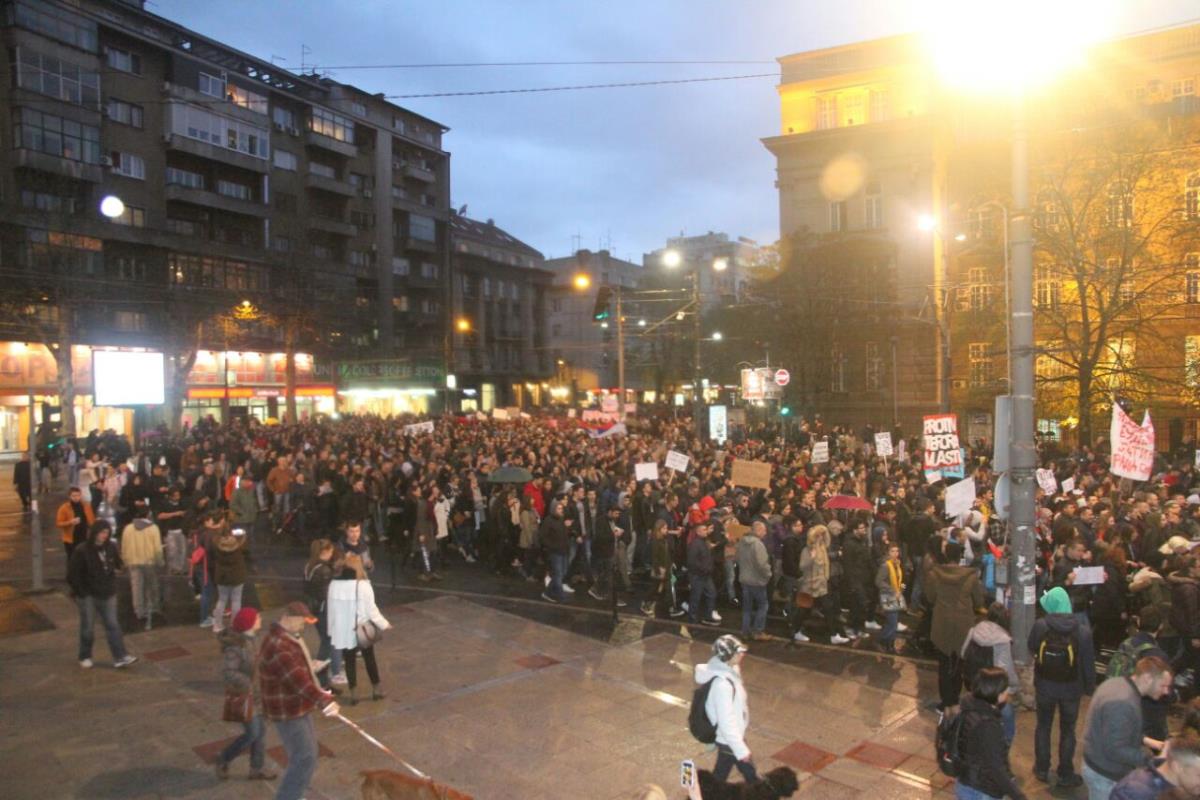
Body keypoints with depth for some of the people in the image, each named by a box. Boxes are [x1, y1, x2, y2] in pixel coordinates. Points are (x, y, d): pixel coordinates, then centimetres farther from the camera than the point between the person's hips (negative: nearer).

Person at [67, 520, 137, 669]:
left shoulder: (111, 548, 0)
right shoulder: (82, 551, -15)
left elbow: (116, 566, 14)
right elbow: (72, 575, -12)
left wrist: (112, 587, 5)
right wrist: (81, 592, -10)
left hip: (107, 595, 4)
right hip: (88, 596, -4)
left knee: (113, 625, 1)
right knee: (87, 628, 8)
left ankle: (120, 658, 0)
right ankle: (85, 657, 27)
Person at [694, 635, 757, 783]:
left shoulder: (727, 670, -4)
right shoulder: (722, 684, -34)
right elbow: (726, 721, -29)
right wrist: (741, 750, -22)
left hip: (728, 736, 9)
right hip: (729, 739, -9)